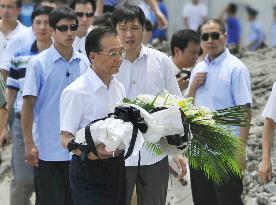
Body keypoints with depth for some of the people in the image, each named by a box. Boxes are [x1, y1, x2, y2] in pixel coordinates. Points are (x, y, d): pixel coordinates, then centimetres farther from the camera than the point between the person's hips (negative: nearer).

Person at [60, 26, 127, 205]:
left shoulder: (119, 88, 10)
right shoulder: (76, 92, -14)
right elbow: (66, 138, -16)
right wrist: (90, 153, -34)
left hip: (117, 167, 7)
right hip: (89, 170, -7)